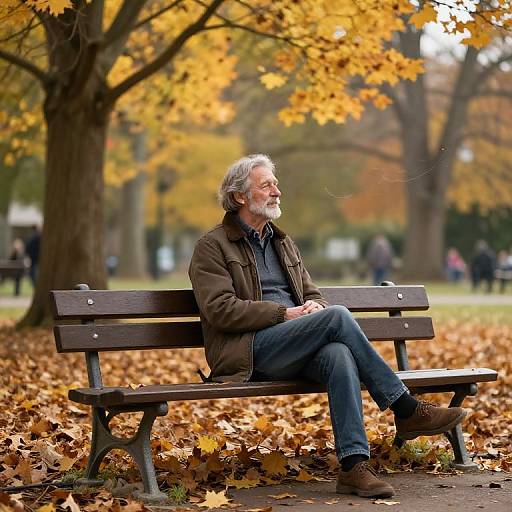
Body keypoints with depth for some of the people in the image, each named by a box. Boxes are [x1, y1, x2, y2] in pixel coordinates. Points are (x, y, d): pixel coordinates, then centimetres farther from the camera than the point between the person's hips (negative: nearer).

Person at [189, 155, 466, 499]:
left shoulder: (283, 242, 26)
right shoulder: (212, 247, 3)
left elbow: (313, 295, 25)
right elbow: (220, 310, -9)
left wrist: (315, 307, -2)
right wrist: (285, 313, -14)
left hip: (294, 353, 6)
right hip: (250, 351, -6)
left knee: (339, 354, -32)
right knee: (338, 317, -28)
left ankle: (354, 466, -39)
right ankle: (407, 410, -23)